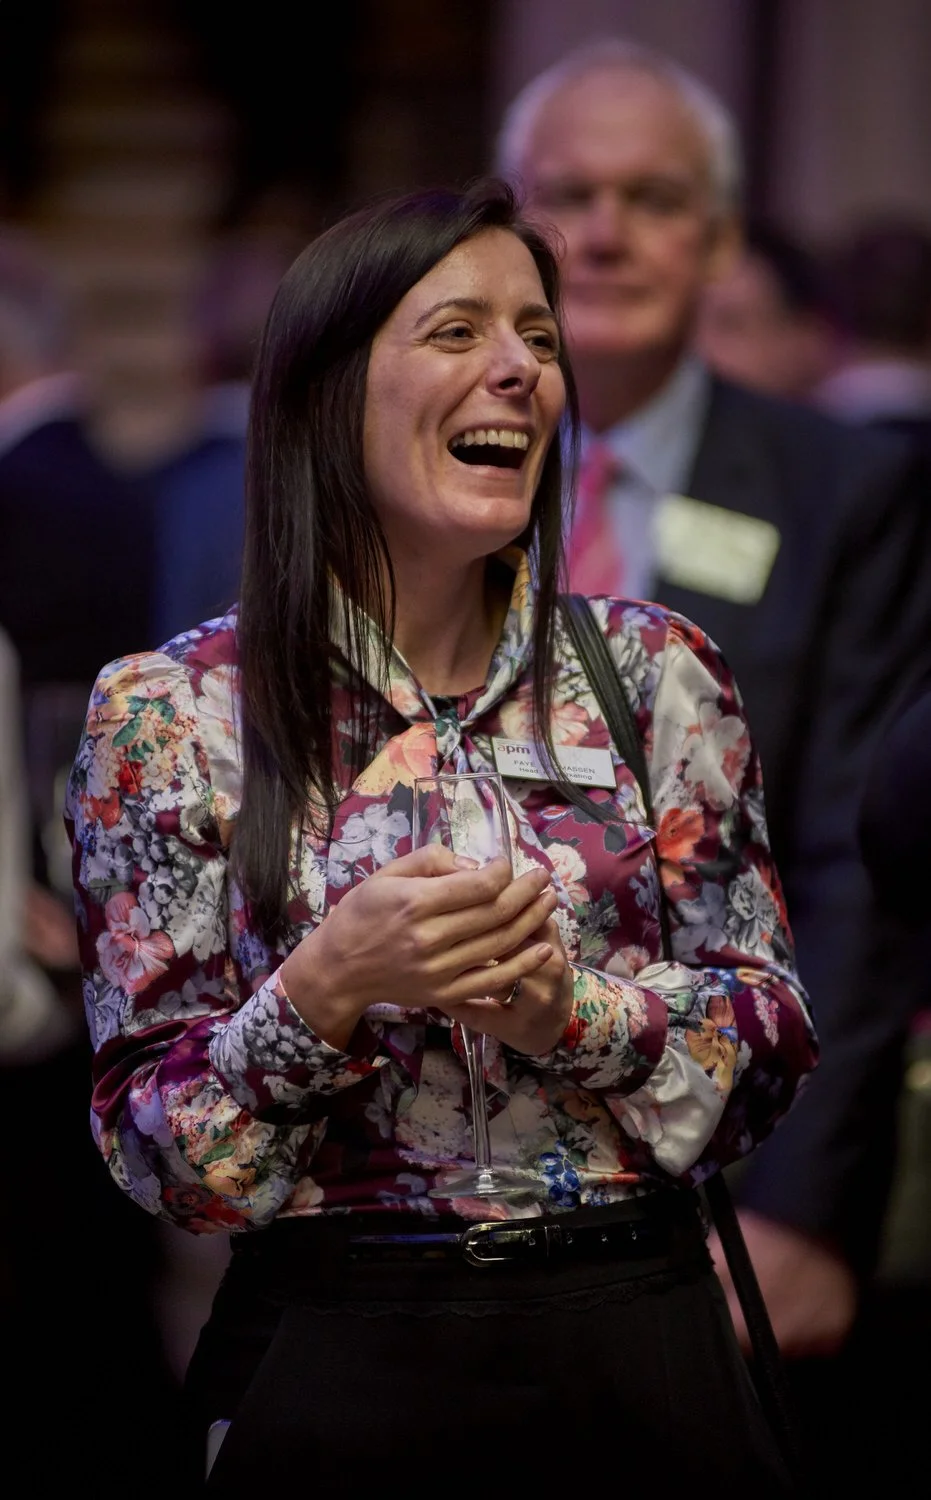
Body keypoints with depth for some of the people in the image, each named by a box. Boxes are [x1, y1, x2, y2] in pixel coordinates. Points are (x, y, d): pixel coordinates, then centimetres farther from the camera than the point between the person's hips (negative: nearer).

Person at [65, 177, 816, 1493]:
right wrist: (327, 988, -22)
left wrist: (573, 1009, -15)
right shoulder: (170, 714, -3)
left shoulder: (657, 674, 3)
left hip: (639, 1336, 2)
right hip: (340, 1368, -2)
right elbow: (150, 1140, -5)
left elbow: (775, 1041, 3)